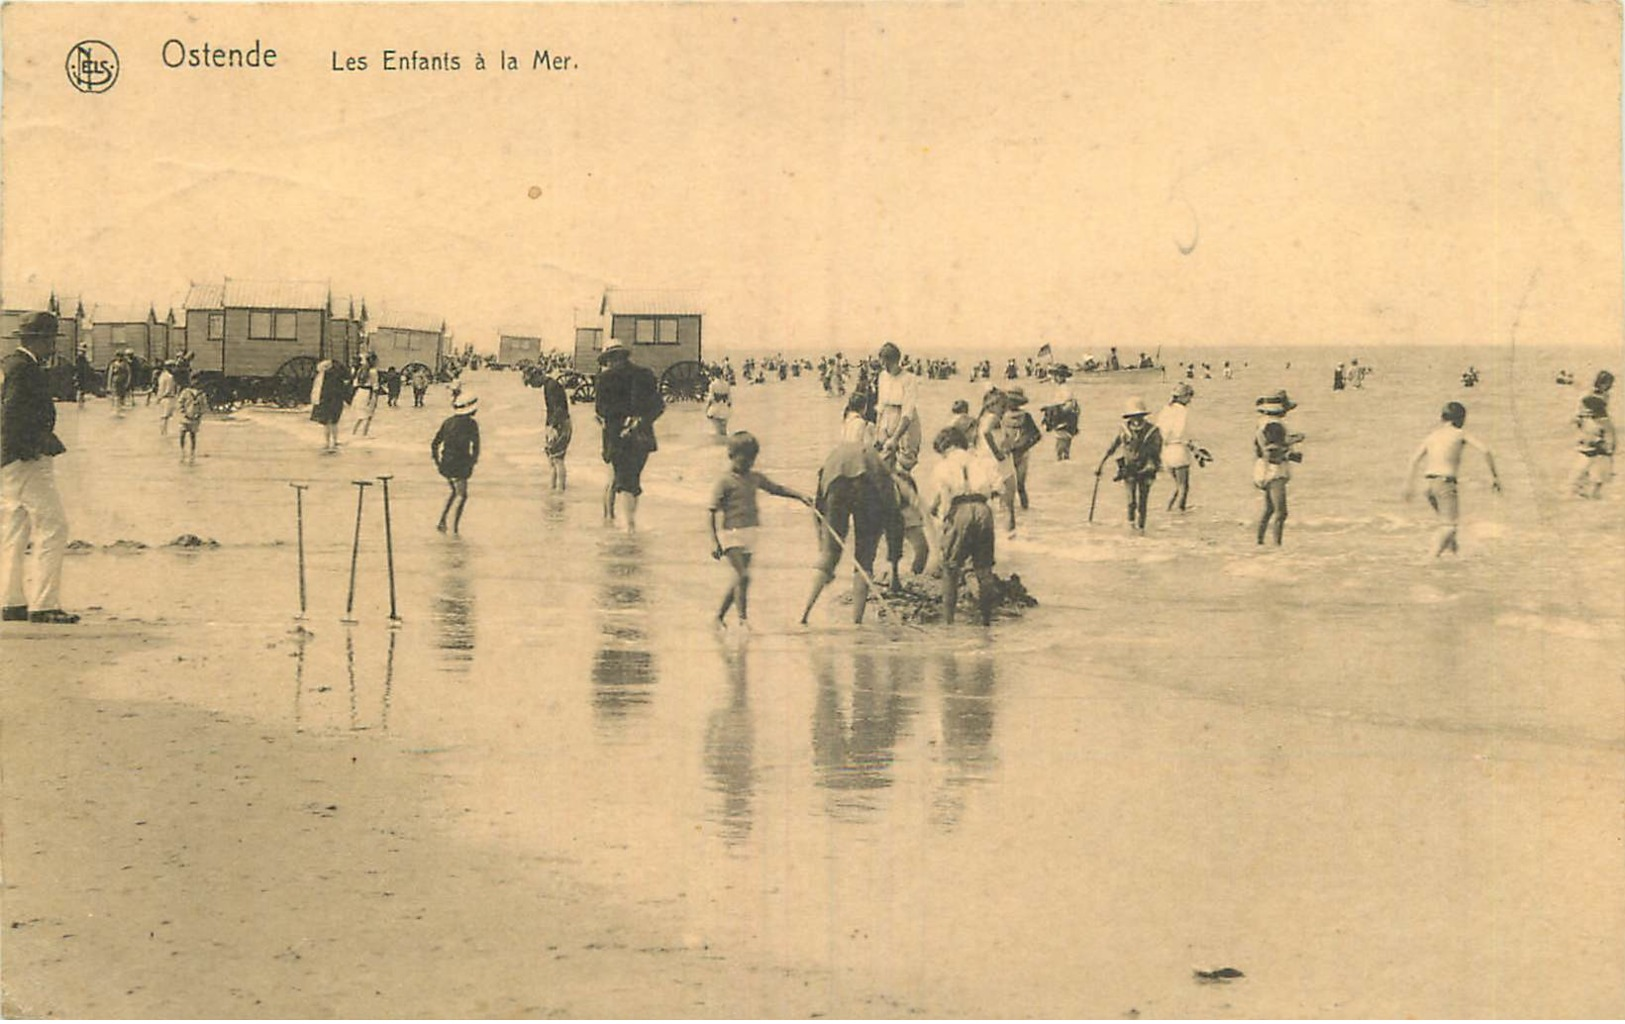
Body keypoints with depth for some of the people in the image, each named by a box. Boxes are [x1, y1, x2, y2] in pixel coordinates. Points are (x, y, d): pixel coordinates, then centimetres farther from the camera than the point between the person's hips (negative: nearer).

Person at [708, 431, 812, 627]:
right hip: (731, 535, -7)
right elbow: (713, 512, -9)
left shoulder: (754, 478, 11)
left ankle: (719, 616, 22)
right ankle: (742, 620, -11)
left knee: (738, 580, 10)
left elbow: (776, 489, 22)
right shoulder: (725, 482, -9)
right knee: (743, 576, -16)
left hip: (749, 534, 7)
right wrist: (714, 541, -14)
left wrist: (800, 496, 9)